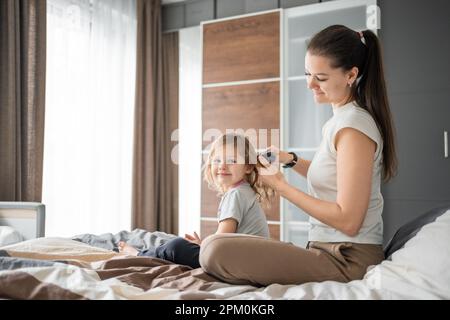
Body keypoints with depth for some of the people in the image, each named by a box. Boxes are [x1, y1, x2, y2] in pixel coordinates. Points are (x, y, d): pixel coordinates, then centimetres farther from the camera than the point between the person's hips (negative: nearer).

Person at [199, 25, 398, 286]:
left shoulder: (354, 127, -17)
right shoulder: (342, 118, 12)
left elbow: (348, 220, -20)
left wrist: (282, 186, -14)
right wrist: (291, 160, 9)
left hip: (347, 261, -10)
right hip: (333, 250, 10)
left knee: (216, 250, -26)